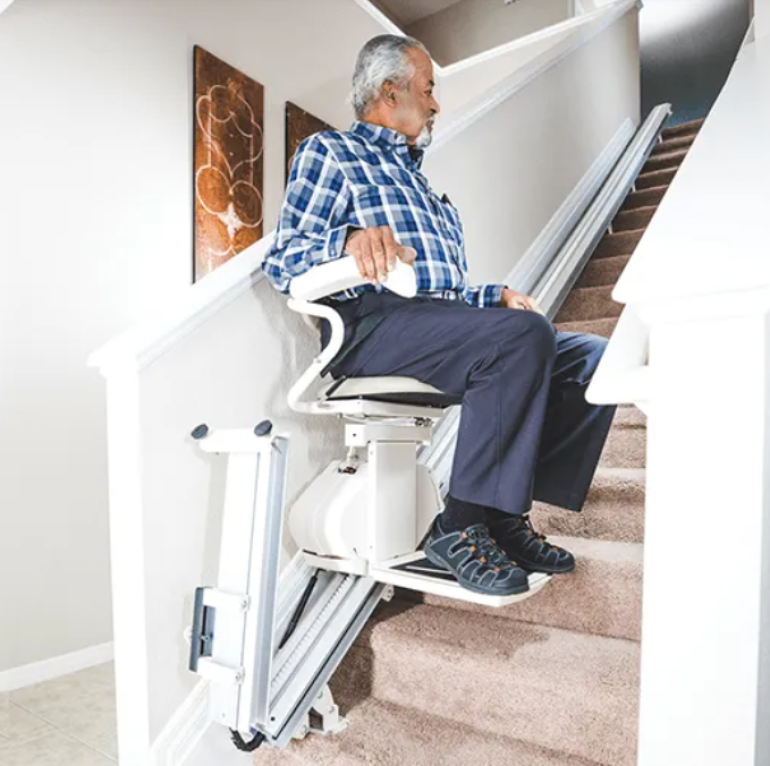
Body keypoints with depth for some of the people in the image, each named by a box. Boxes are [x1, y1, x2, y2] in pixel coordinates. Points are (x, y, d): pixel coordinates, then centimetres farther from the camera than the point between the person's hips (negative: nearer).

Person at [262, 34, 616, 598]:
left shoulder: (418, 182, 35)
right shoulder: (329, 152, 13)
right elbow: (283, 260, -2)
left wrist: (497, 296, 13)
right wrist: (350, 239, -21)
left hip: (443, 320, 8)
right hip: (377, 323, -7)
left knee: (596, 357, -6)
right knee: (525, 335, -32)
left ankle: (508, 516, -9)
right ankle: (462, 526, -22)